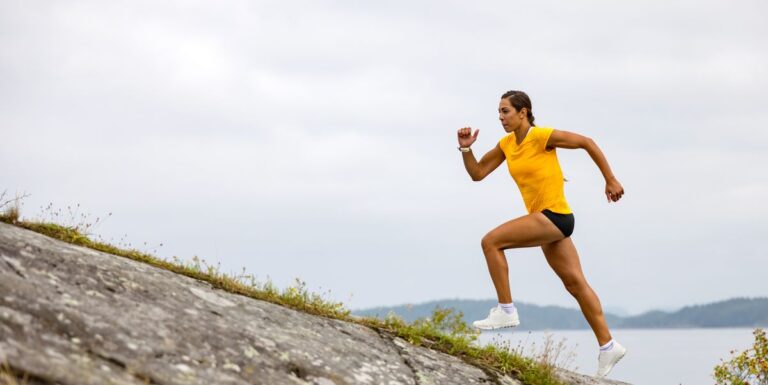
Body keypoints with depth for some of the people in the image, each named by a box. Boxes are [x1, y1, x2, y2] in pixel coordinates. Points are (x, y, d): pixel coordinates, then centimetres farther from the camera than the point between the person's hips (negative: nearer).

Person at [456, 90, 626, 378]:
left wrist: (610, 179, -4)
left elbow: (587, 142, -6)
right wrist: (466, 149, -4)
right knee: (575, 283, 10)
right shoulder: (506, 144, 10)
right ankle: (608, 346, 14)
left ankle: (505, 310, -11)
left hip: (555, 216, -9)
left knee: (491, 241, -16)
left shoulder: (542, 136, -12)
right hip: (545, 220, 9)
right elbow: (477, 173, 12)